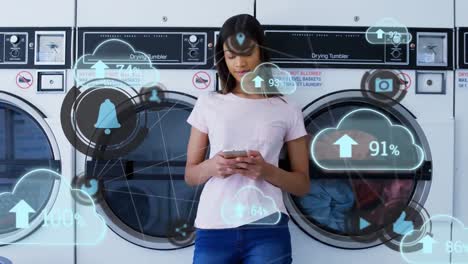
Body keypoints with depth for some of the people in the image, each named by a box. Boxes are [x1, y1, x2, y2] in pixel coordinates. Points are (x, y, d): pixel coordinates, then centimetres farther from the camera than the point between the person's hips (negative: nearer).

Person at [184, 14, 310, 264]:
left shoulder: (287, 110, 6)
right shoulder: (208, 103, 8)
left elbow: (302, 184, 8)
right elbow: (190, 175, 11)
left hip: (267, 231, 0)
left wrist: (267, 171, -11)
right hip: (213, 230, 1)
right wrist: (211, 166, -11)